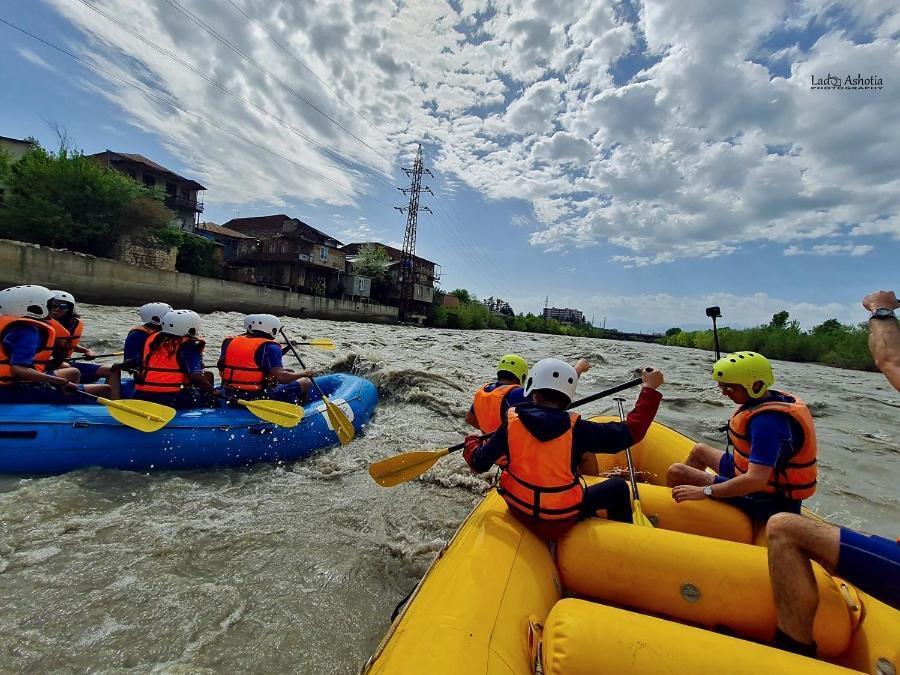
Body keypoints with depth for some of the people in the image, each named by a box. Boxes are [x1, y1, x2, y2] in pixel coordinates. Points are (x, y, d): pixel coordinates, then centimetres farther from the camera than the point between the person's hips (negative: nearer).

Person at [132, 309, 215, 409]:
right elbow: (195, 376, -18)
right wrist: (213, 392, -8)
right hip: (171, 399, -7)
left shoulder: (151, 339, 10)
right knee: (207, 375, 9)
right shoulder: (188, 345, -10)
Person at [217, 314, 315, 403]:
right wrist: (303, 373, -7)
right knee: (305, 382, 3)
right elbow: (279, 376, -23)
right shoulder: (269, 347, -13)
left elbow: (222, 372, 15)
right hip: (258, 399, -8)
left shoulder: (229, 342, 7)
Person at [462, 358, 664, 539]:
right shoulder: (575, 429, -21)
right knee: (618, 487, 18)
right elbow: (630, 431, -15)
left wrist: (471, 443, 12)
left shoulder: (512, 422, -16)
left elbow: (479, 464, -10)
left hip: (518, 511, 3)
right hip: (561, 522, -3)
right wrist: (649, 388, -6)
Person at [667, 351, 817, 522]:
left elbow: (756, 480, -36)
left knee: (675, 472, -13)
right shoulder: (773, 400, 0)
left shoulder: (766, 421, -31)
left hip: (763, 501, -10)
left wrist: (704, 491, -34)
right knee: (699, 450, 23)